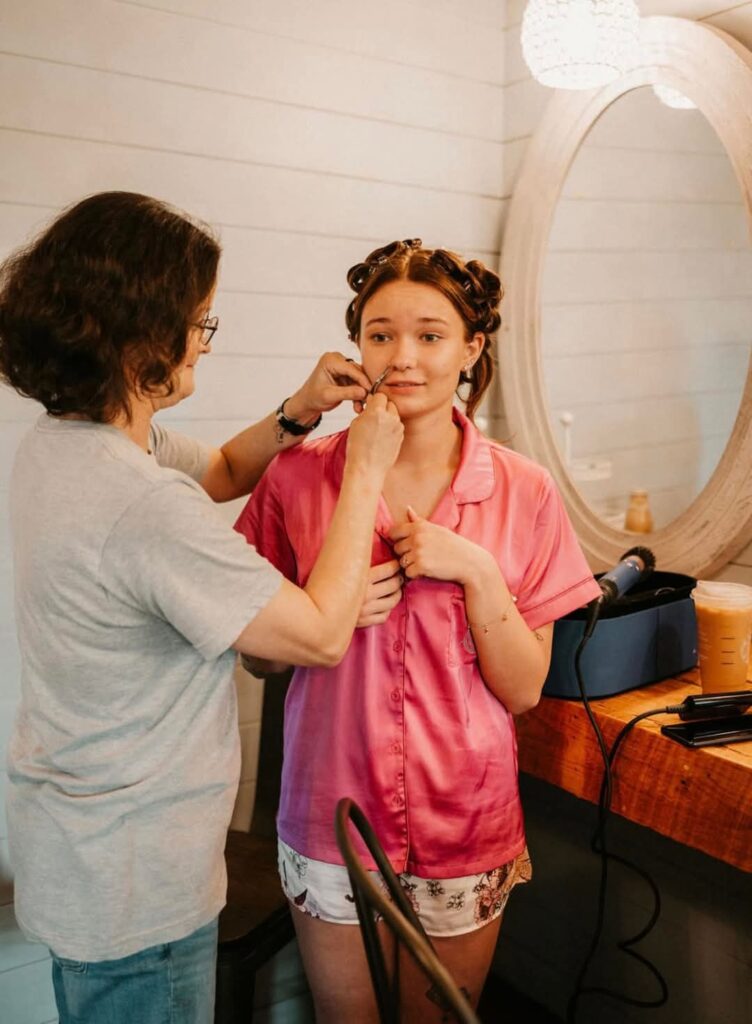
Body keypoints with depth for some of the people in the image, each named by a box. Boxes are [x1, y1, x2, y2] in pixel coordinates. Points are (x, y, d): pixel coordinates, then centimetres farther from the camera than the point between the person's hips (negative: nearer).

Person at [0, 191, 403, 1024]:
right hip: (131, 883, -8)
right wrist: (365, 471, -18)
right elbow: (323, 634, -26)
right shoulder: (144, 505, -34)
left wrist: (297, 413, -2)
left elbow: (219, 473, 13)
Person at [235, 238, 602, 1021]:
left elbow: (523, 689, -7)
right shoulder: (299, 476, -8)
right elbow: (260, 654, 1)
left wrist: (475, 571, -21)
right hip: (333, 816, 0)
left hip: (465, 826, 0)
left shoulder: (523, 493, -8)